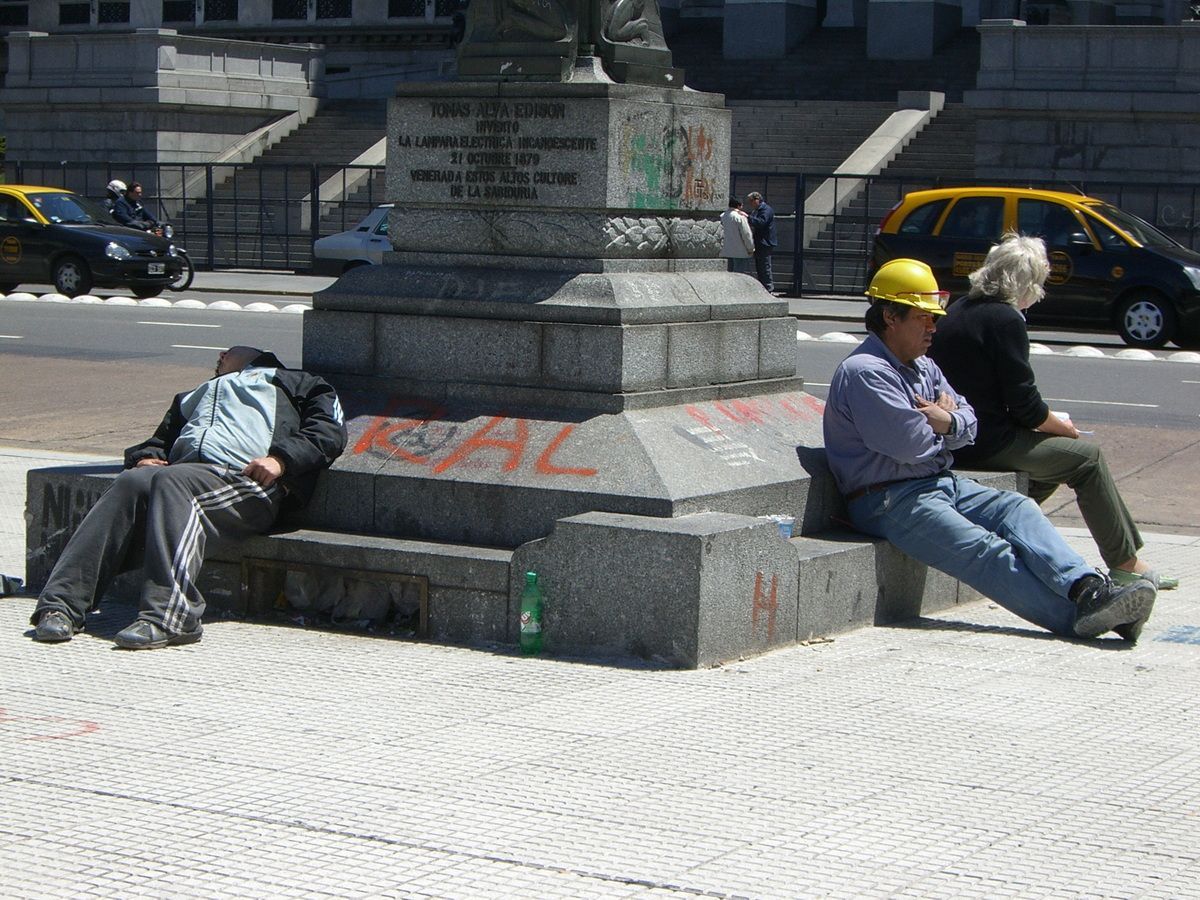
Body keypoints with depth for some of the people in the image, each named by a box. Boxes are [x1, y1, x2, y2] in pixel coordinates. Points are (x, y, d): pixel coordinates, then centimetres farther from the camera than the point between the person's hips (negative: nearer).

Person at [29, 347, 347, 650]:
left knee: (172, 481, -35)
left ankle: (169, 616, -50)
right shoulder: (197, 396, 47)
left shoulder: (291, 381, 31)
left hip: (246, 481, -4)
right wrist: (144, 457, 11)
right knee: (131, 482, -28)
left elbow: (330, 428, 13)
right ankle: (61, 604, -40)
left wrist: (280, 458, -5)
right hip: (188, 471, 4)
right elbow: (162, 438, 36)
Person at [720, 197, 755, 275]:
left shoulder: (723, 216, 8)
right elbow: (746, 234, -13)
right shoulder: (740, 216, -16)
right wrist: (751, 248, -6)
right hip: (740, 252, -8)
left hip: (727, 250, 8)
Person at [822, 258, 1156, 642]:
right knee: (986, 551, -25)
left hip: (941, 482, 9)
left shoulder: (923, 366, 19)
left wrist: (947, 422, -10)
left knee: (1017, 508, -17)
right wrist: (942, 417, 2)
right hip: (889, 500, -9)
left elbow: (968, 425, 15)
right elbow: (911, 445, -20)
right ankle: (1078, 618, -36)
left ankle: (1088, 588, -36)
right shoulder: (863, 372, -12)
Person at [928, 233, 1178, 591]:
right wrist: (1064, 427, 3)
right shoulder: (1005, 319, -16)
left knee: (1055, 453, 28)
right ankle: (1126, 564, 6)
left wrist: (1048, 422, 16)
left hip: (953, 440, 9)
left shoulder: (958, 310, 12)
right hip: (986, 444, -9)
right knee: (1087, 458, 3)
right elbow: (1024, 402, -16)